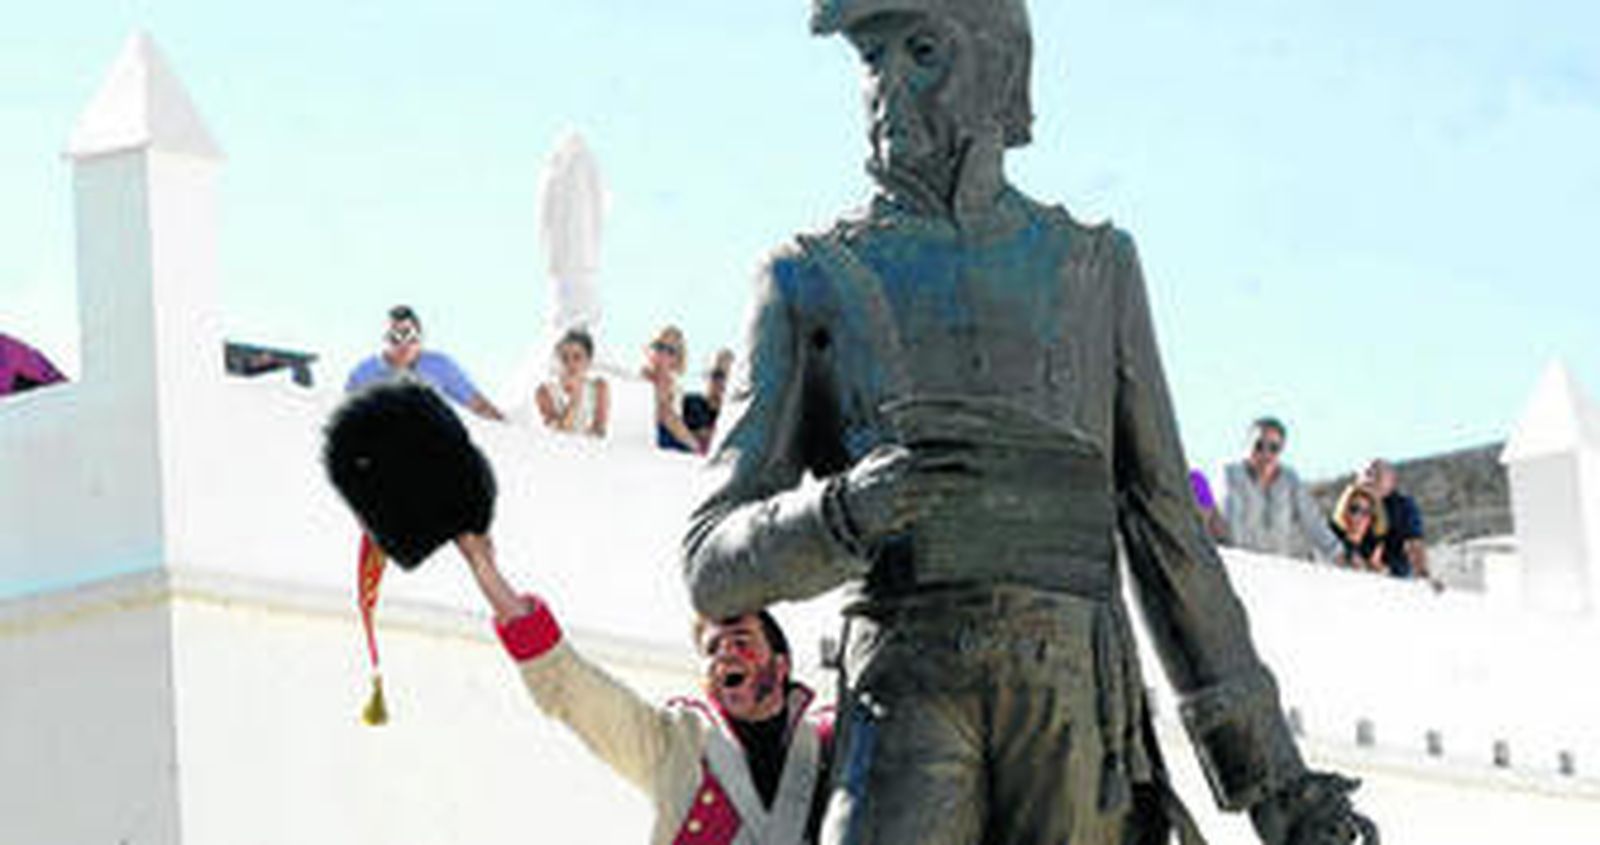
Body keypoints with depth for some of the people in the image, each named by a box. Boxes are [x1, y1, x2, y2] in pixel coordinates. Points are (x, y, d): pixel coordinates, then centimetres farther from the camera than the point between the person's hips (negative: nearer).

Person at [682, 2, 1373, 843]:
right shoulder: (811, 284, 13)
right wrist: (843, 512, -18)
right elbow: (716, 564, 6)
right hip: (911, 701, -2)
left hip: (1078, 719, 2)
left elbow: (1167, 532, 18)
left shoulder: (1092, 270, 19)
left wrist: (1269, 773, 13)